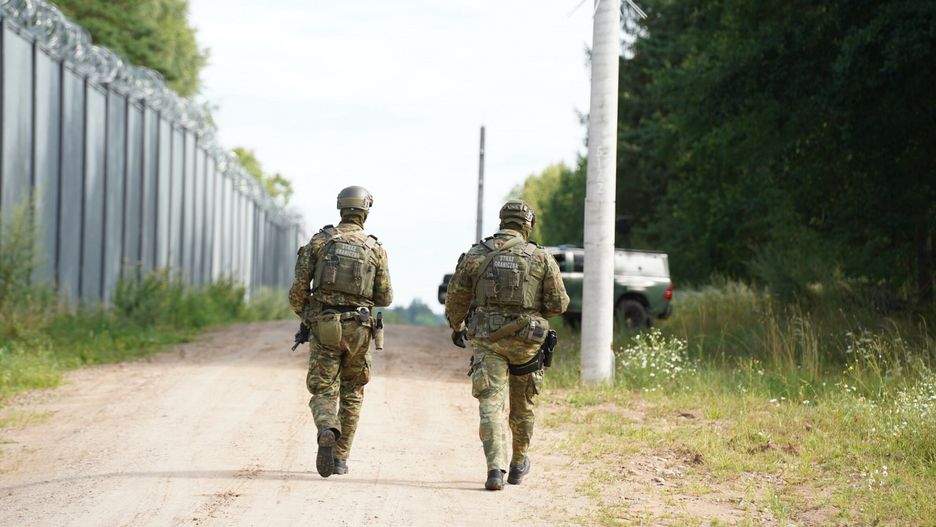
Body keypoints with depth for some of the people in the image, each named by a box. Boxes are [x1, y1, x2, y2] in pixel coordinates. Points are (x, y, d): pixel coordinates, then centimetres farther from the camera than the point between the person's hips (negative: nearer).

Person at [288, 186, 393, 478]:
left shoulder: (319, 240, 0)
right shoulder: (376, 249, 1)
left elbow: (299, 287, -3)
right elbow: (385, 298, 3)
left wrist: (304, 317, 15)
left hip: (324, 328, -1)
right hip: (357, 329, 1)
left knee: (323, 393, 2)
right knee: (351, 393, 18)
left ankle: (327, 432, -31)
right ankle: (340, 458, 16)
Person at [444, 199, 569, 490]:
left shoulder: (476, 254, 0)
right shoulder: (541, 258, -2)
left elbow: (456, 297, 6)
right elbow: (559, 303, -2)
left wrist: (457, 327, 24)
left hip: (487, 339, -1)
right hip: (525, 341, 1)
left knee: (490, 403, -4)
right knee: (522, 406, 18)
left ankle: (495, 468, -21)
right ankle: (518, 465, 34)